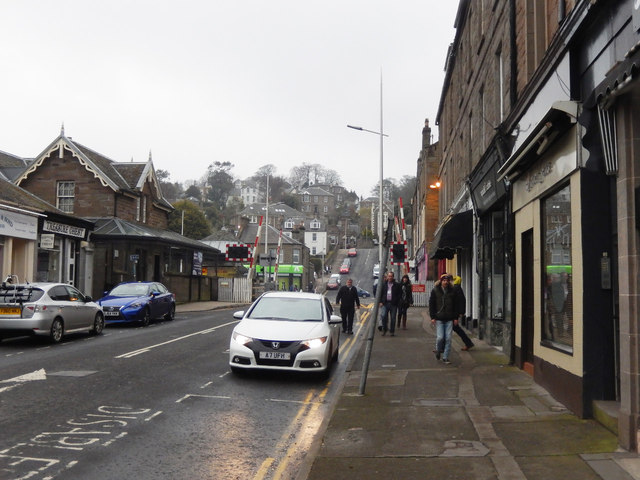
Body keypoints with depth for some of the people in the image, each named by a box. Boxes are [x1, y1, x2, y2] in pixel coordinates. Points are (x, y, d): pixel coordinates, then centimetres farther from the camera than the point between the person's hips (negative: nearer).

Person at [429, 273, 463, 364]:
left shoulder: (453, 291, 6)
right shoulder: (435, 291, 3)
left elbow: (457, 305, 10)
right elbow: (431, 304, 4)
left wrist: (456, 317, 5)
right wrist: (432, 317, -3)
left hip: (449, 319, 1)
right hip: (439, 318, -1)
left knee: (448, 339, -1)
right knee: (440, 337, -7)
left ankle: (445, 357, 9)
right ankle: (438, 350, 24)